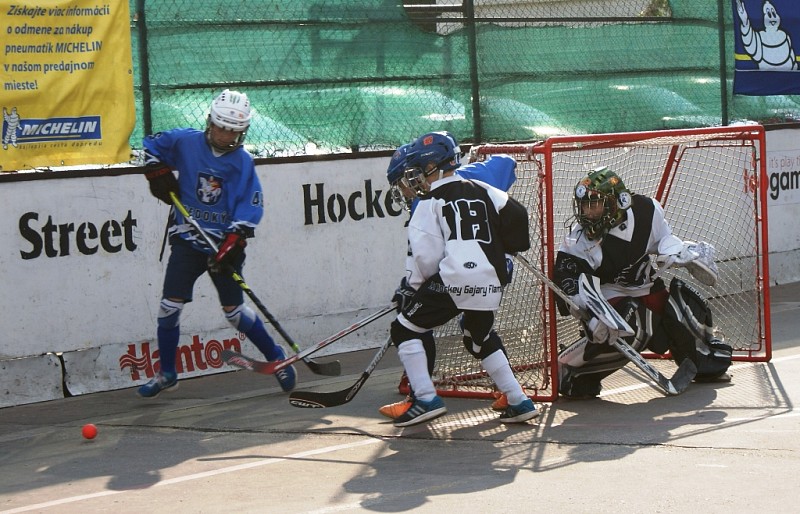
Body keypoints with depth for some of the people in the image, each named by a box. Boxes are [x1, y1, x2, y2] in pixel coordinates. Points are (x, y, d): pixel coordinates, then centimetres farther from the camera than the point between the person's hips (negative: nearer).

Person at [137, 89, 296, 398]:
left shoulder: (242, 162, -6)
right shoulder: (186, 141, -1)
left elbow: (250, 209, -10)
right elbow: (151, 146, 15)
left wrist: (231, 246, -19)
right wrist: (159, 175, 0)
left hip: (225, 242, -2)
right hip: (187, 238, 2)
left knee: (234, 311, -2)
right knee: (170, 305, -4)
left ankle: (277, 359, 17)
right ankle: (166, 374, 10)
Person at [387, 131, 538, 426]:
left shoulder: (430, 202, 1)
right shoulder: (482, 191, 17)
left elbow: (426, 257, -5)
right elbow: (516, 214, 7)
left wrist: (411, 286, 9)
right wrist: (501, 250, 22)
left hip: (453, 282, -7)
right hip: (491, 283, 7)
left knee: (404, 329, 6)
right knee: (481, 338, 27)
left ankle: (426, 400, -4)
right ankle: (520, 403, 19)